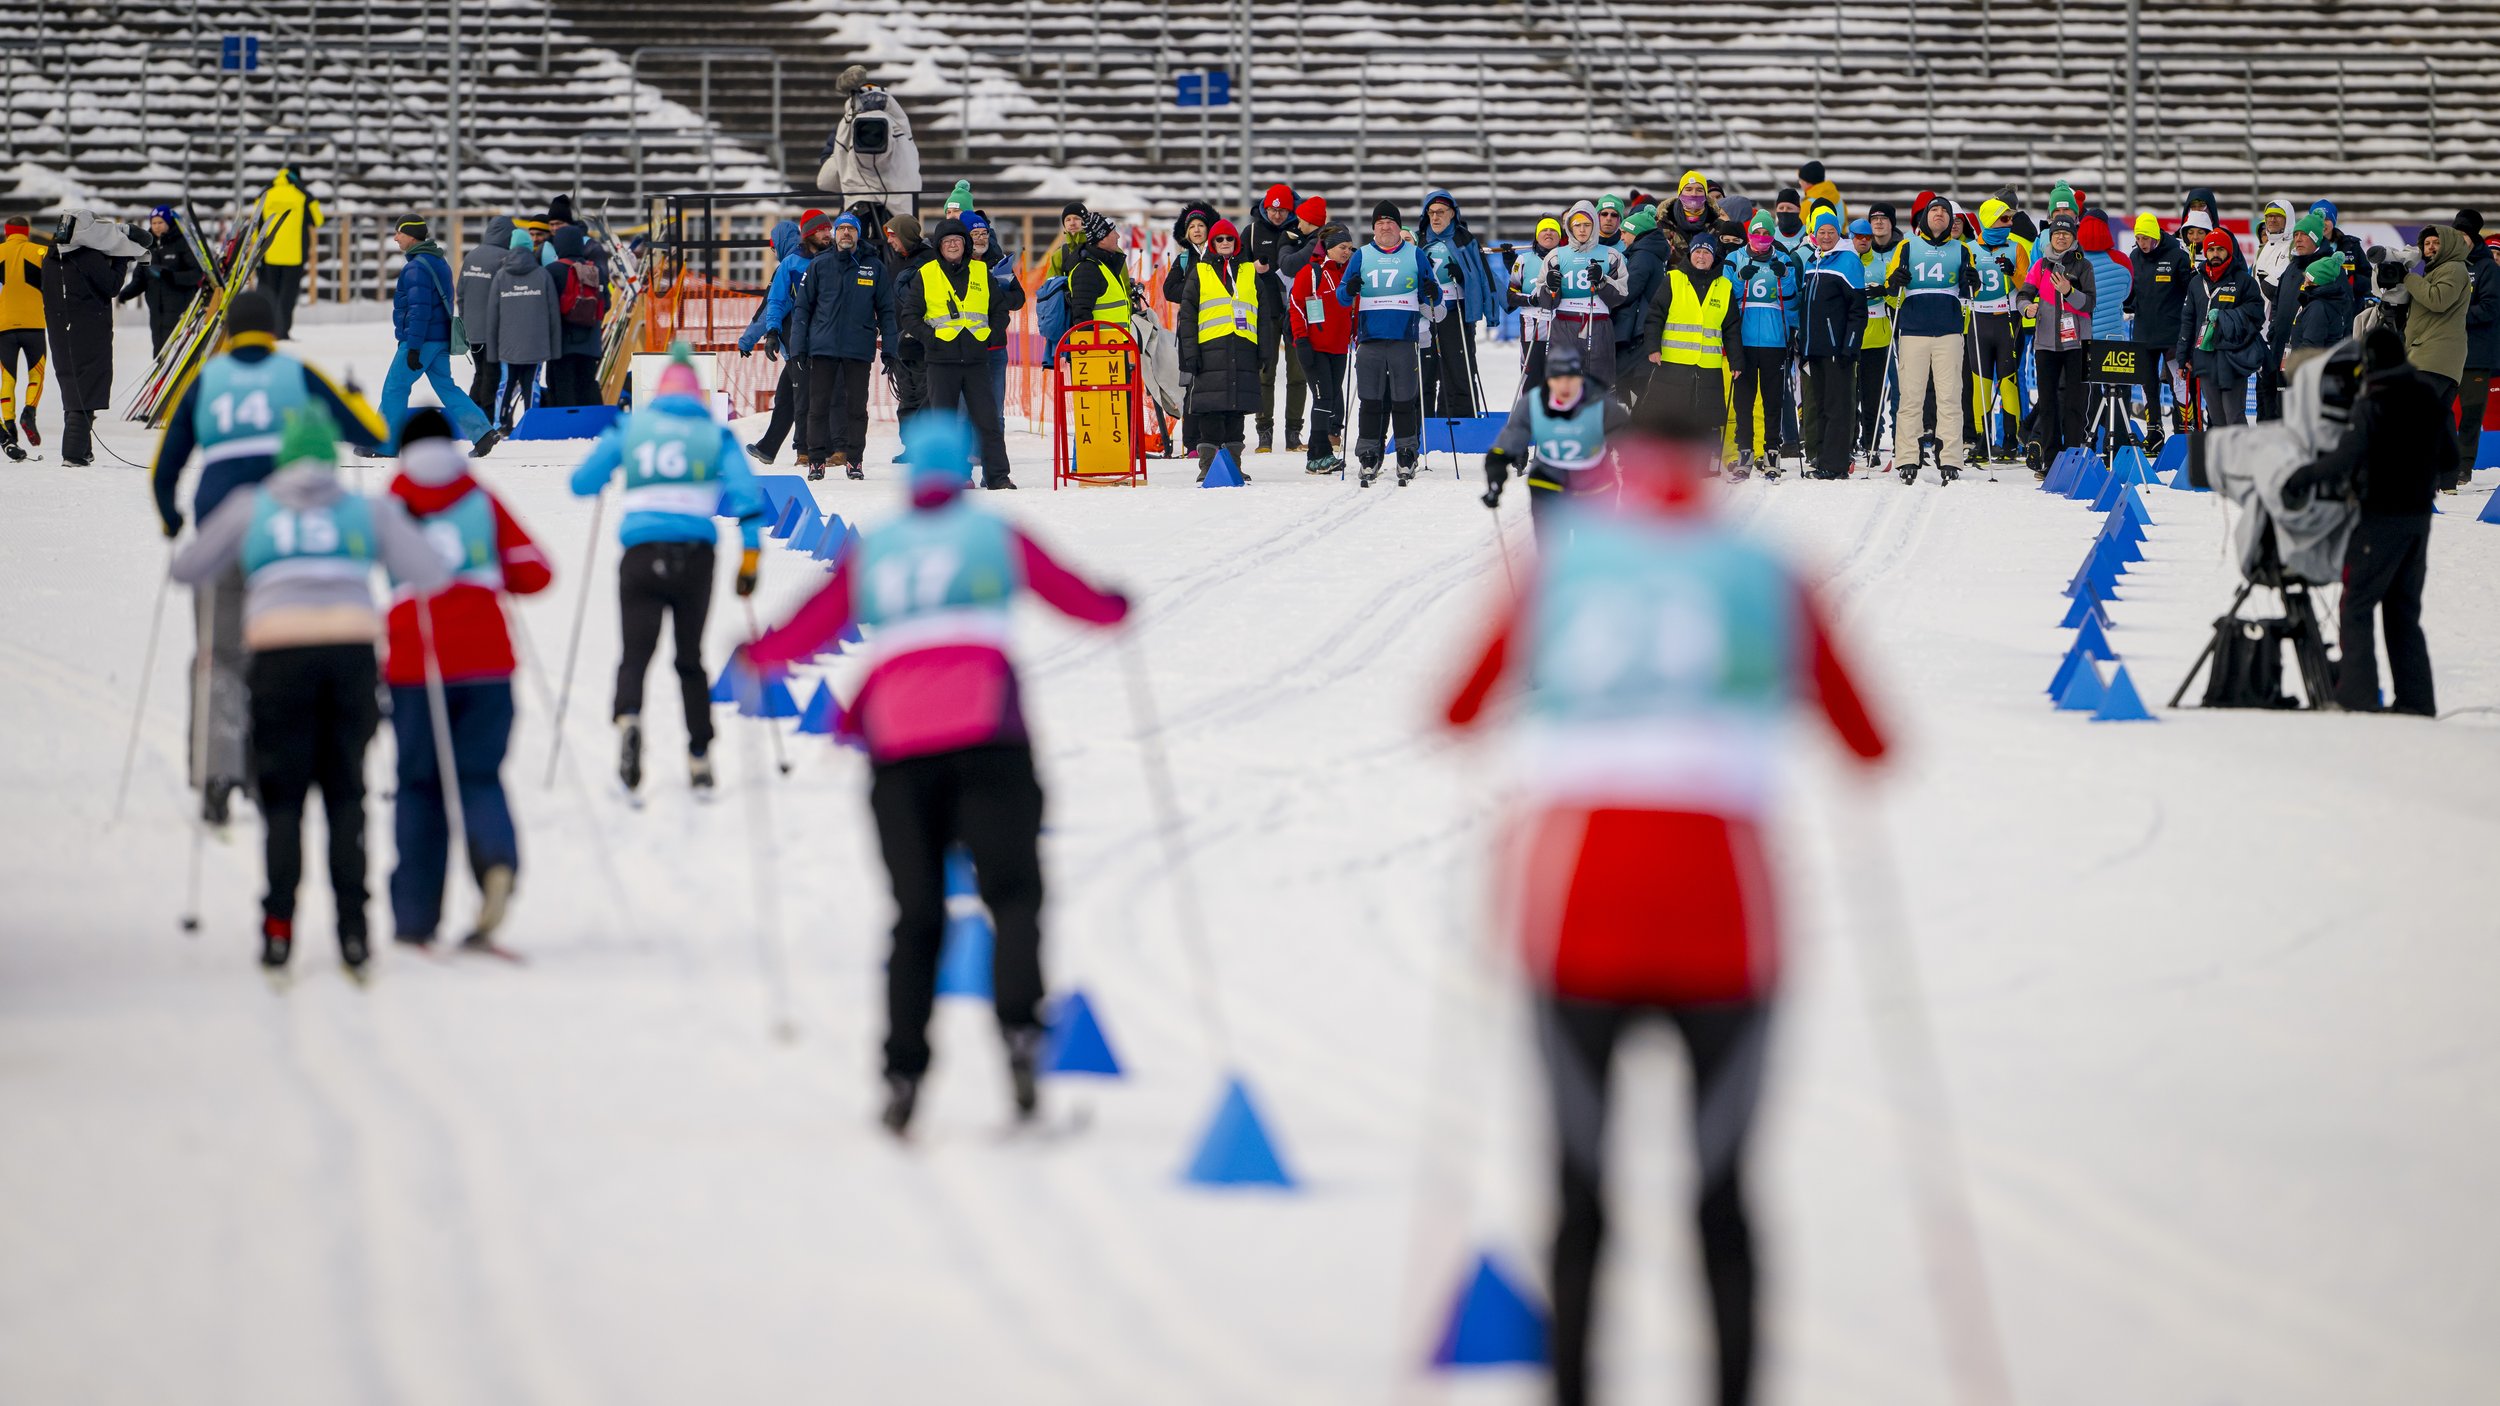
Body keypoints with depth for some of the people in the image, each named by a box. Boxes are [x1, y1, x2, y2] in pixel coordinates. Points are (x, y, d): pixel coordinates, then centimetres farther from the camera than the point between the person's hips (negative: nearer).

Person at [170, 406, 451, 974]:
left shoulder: (249, 509, 10)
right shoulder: (370, 511, 11)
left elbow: (187, 570, 16)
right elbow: (432, 575, 3)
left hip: (281, 654, -1)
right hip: (353, 648, 1)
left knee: (282, 795, 7)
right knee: (345, 793, 10)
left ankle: (279, 926, -5)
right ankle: (352, 926, 2)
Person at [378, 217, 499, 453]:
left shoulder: (416, 267, -15)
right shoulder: (438, 262, 16)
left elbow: (419, 309, -21)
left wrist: (413, 347, -21)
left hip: (421, 339, -9)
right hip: (440, 340, 9)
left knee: (394, 387, 1)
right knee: (445, 387, 8)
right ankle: (482, 432, -3)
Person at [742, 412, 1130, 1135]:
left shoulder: (869, 553, 15)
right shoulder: (995, 537, 11)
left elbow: (805, 631, 17)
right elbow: (1082, 602, 15)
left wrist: (756, 654, 37)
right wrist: (1117, 605, 37)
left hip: (898, 750, 2)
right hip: (986, 742, -2)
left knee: (916, 915, 9)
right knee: (1012, 893, -3)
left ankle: (903, 1072, -1)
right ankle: (1019, 1027, -28)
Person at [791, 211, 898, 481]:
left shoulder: (874, 267, 6)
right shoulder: (818, 266, 6)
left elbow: (886, 310, 9)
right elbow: (803, 307, 7)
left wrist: (889, 347, 1)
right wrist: (798, 346, -1)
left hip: (859, 347, 0)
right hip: (823, 346, 0)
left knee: (856, 405, 3)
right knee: (819, 404, 0)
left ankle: (854, 459, 9)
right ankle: (817, 458, 6)